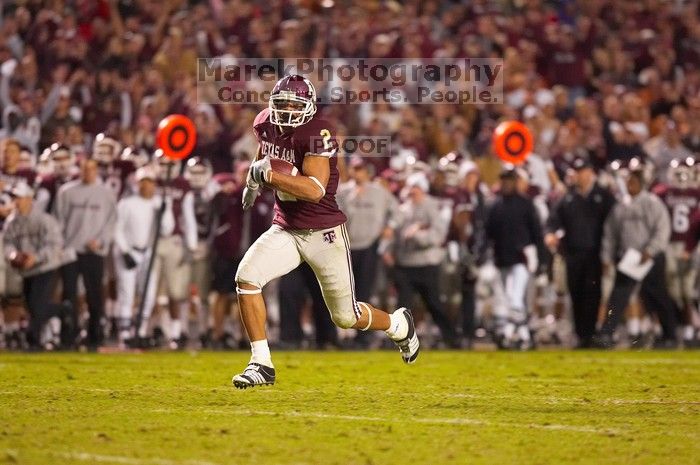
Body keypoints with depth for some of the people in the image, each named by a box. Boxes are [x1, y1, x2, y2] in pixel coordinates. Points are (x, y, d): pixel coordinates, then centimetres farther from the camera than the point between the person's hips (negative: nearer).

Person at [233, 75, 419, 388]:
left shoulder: (316, 133, -21)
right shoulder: (266, 124, -1)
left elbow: (315, 190, -32)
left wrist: (267, 174, -32)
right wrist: (253, 182, 10)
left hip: (324, 232, -6)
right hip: (285, 230, 6)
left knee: (346, 316, 6)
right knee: (246, 277, -20)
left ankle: (399, 325, 39)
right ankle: (262, 365, -12)